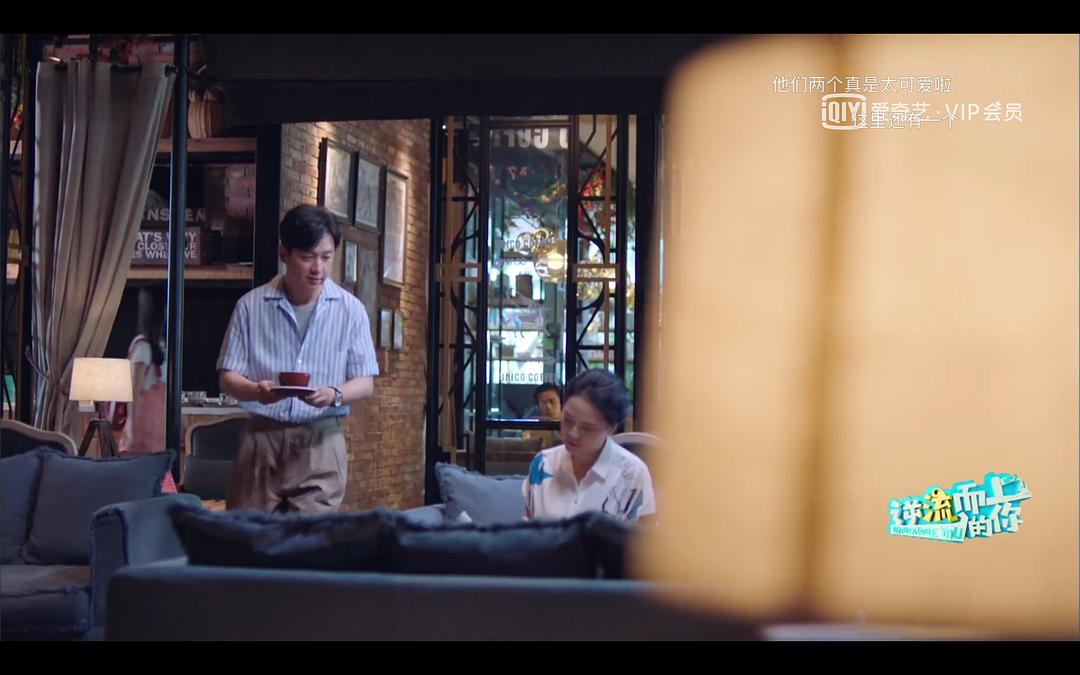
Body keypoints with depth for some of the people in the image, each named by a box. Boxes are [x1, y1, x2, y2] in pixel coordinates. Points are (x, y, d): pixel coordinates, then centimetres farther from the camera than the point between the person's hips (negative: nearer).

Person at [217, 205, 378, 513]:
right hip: (261, 439, 1)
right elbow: (228, 376, 4)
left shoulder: (350, 309, 2)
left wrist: (334, 395, -18)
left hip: (320, 443, 0)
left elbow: (365, 381, 4)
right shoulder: (251, 306, 2)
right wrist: (256, 391, -18)